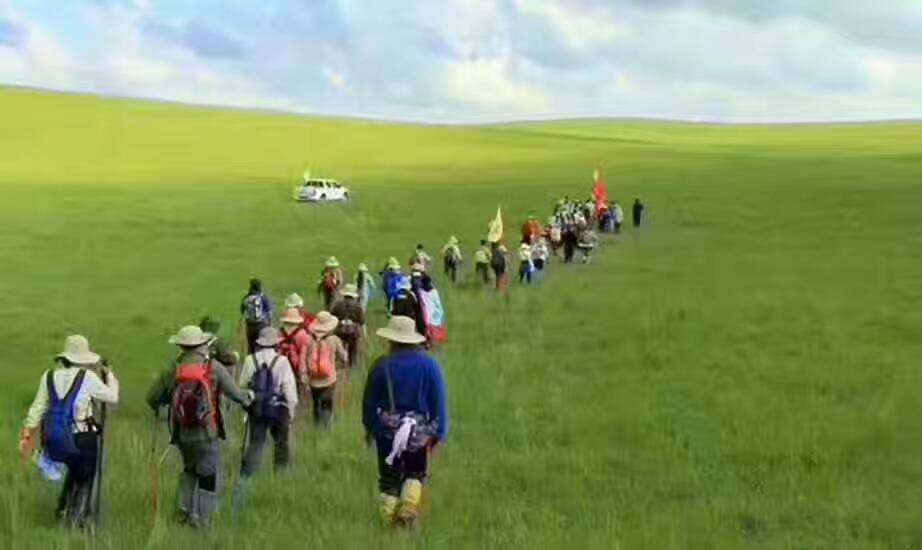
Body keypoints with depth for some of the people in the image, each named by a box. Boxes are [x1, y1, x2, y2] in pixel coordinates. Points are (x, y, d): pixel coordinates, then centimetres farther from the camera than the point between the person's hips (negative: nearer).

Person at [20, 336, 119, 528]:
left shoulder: (49, 376, 3)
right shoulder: (88, 377, -11)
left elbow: (37, 407, 4)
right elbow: (112, 397, 0)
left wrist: (28, 433, 10)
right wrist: (109, 375, 15)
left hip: (54, 438, 5)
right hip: (82, 438, -5)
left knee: (74, 470, 30)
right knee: (85, 479, 13)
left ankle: (63, 508, 30)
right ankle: (76, 520, 11)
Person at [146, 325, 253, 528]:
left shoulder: (172, 369, -5)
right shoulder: (213, 367, -11)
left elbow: (152, 398, -1)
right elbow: (235, 393, -6)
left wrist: (159, 406, 22)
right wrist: (248, 397, 16)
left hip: (182, 434, 3)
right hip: (207, 434, -3)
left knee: (190, 470, 25)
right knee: (208, 477, 9)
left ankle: (185, 509, 20)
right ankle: (202, 519, 9)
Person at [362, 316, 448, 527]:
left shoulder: (382, 365, -7)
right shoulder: (429, 365, -6)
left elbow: (369, 400, 2)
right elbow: (439, 402, -4)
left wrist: (369, 426, 16)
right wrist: (439, 433, 3)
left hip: (386, 430, 0)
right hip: (418, 431, 0)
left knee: (389, 477, 12)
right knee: (416, 473, 18)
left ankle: (389, 519, 10)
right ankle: (409, 505, -4)